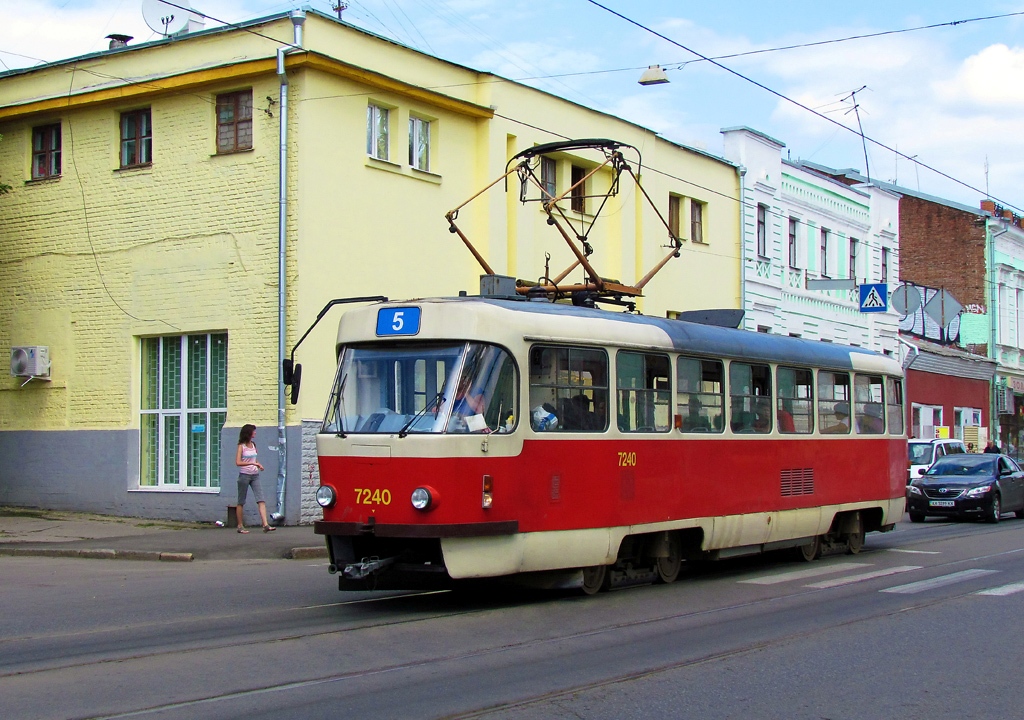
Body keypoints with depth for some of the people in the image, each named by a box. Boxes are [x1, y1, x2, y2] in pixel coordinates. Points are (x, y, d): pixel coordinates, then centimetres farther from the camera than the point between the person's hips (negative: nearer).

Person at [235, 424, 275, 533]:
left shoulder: (253, 445, 12)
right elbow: (238, 462, -15)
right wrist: (252, 464, -23)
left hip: (255, 475, 5)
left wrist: (259, 465, 2)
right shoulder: (242, 446, -6)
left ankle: (266, 525, -15)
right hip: (244, 475, -5)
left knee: (261, 500, -8)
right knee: (241, 501, 5)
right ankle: (240, 526, 13)